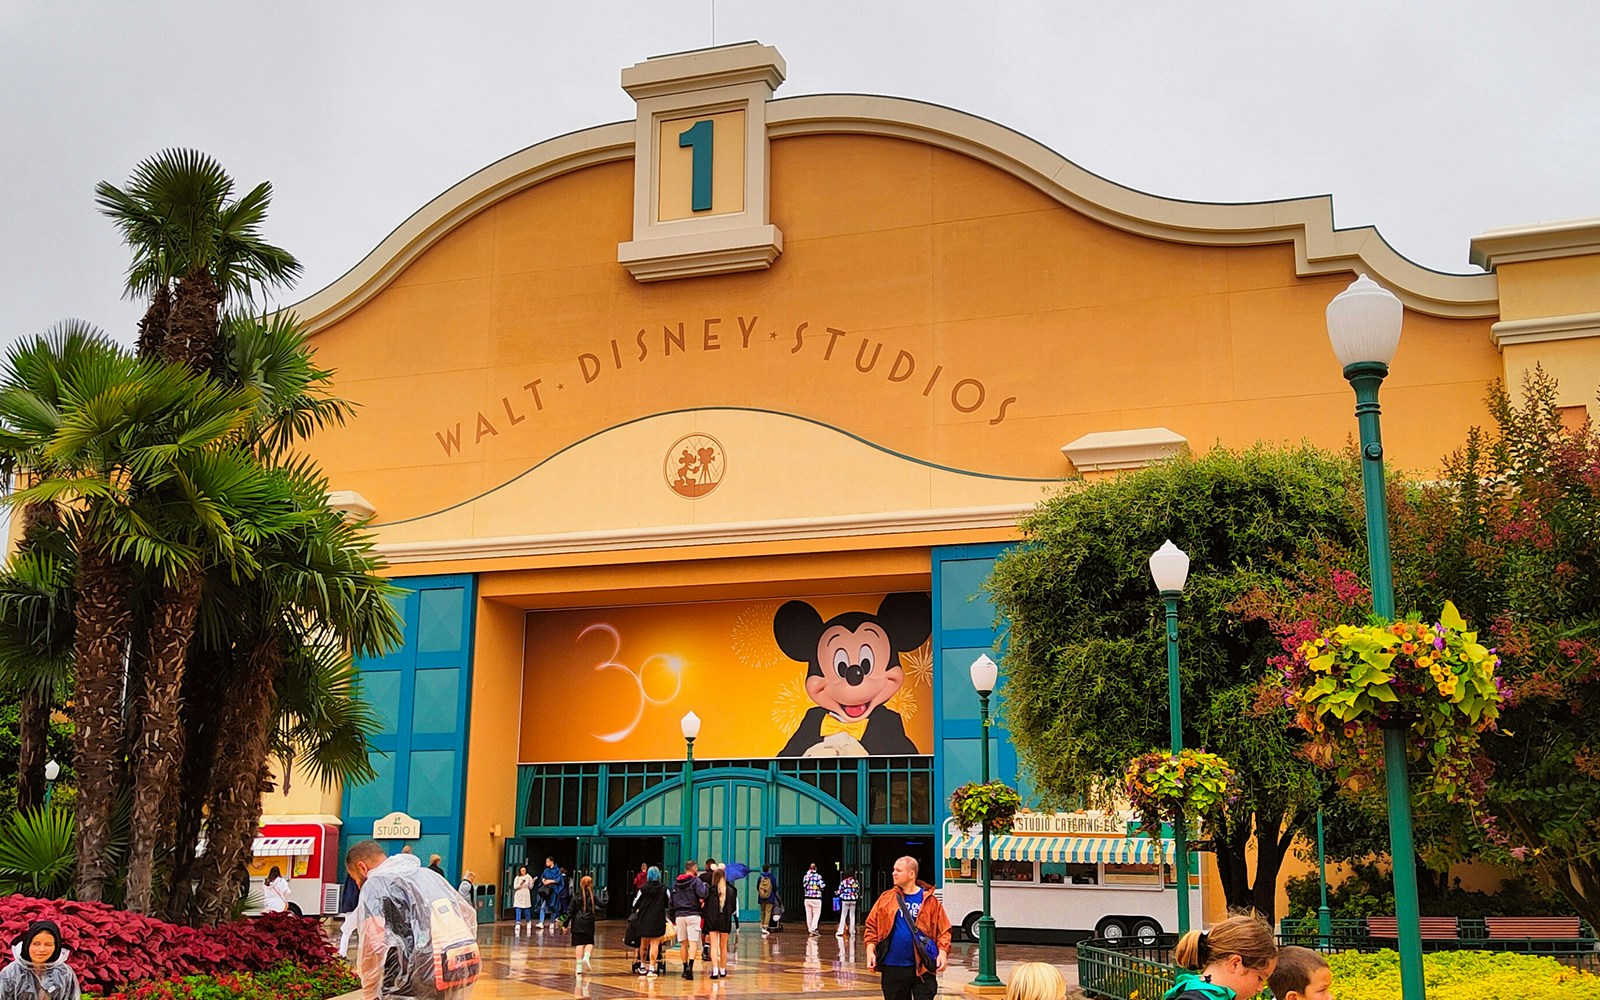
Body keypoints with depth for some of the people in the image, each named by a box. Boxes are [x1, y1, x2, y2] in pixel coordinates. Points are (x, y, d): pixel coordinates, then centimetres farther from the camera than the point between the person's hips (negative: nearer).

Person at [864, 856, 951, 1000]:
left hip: (923, 968, -2)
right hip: (892, 968, 2)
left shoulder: (929, 900, 1)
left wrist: (943, 952, -13)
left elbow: (943, 930, 2)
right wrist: (870, 950, -6)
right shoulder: (886, 899, 6)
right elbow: (871, 926, 7)